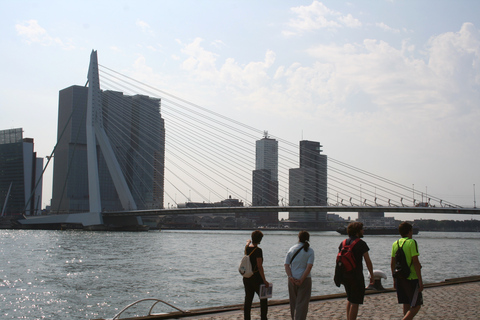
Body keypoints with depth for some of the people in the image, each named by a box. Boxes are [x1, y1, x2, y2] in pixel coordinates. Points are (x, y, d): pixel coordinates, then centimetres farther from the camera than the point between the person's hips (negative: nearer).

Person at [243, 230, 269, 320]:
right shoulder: (258, 250, -17)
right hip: (256, 278, -6)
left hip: (246, 278, 6)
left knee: (248, 300, 10)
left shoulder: (247, 248, 3)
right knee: (263, 300, 8)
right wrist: (264, 280, -16)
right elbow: (260, 267, -19)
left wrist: (248, 241, 55)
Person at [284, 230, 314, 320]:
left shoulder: (291, 249, 6)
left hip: (292, 279, 3)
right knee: (302, 303, -2)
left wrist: (290, 277, -8)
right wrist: (302, 279, -14)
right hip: (305, 279, -3)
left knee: (293, 302, 16)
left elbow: (286, 265, -2)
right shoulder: (310, 251, -3)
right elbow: (309, 266, -14)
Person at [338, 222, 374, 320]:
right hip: (357, 276, -7)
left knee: (350, 299, 22)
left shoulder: (343, 243, 8)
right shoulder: (361, 243, -10)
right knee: (355, 302, -1)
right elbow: (368, 261, -10)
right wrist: (372, 276, -2)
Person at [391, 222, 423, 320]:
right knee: (416, 306, -1)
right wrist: (420, 281, -13)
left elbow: (392, 263, 11)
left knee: (406, 305, 14)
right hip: (412, 278, -7)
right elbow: (415, 262, -15)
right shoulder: (412, 242, -10)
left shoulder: (395, 244, 8)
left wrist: (394, 279, 20)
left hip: (400, 278, 7)